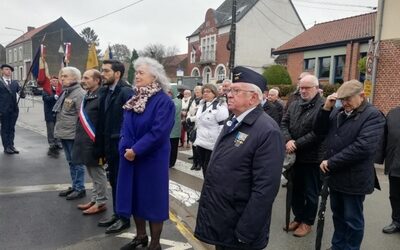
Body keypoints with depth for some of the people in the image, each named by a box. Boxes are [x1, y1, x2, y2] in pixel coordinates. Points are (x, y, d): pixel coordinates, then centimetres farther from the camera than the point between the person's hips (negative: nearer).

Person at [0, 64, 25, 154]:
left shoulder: (15, 82, 11)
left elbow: (22, 95, 4)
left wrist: (22, 93, -21)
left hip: (14, 109, 3)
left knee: (12, 128, 9)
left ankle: (11, 146, 16)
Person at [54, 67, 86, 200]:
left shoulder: (79, 93, -15)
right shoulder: (65, 92, 13)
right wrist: (59, 129, 18)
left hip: (73, 135, -9)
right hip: (64, 134, 9)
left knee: (77, 162, 1)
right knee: (71, 162, 17)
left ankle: (80, 189, 12)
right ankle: (74, 186, 28)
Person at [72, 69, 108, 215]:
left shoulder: (101, 97, -16)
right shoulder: (87, 96, 12)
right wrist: (79, 137, 15)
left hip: (94, 142, -9)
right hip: (85, 141, 9)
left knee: (98, 172, 3)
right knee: (92, 173, 18)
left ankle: (100, 203, 15)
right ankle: (94, 200, 30)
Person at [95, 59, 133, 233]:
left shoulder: (126, 92, -16)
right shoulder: (104, 91, 8)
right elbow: (102, 119, 8)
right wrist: (100, 146, 8)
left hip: (121, 145, -8)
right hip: (109, 145, 8)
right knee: (113, 180, 17)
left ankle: (124, 218, 21)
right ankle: (116, 214, 32)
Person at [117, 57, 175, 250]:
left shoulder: (163, 101, -15)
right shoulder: (134, 99, 8)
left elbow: (158, 132, -22)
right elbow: (125, 126, 10)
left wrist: (136, 150, -20)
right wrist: (125, 148, -6)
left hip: (152, 159, -7)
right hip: (130, 157, 7)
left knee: (153, 199, 5)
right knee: (135, 196, 16)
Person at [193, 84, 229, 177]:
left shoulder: (219, 107, -14)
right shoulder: (201, 105, 13)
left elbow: (223, 127, -18)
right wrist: (197, 139, 21)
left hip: (212, 144, -8)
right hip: (201, 142, 8)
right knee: (203, 167, 16)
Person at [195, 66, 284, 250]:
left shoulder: (267, 131, -22)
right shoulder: (232, 122, 7)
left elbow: (265, 189, -24)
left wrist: (245, 233, -21)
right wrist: (208, 207, 16)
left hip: (237, 229, -8)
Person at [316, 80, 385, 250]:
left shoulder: (373, 115, -13)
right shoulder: (337, 111, 7)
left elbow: (362, 147, -24)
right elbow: (319, 131, 6)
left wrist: (331, 162, -20)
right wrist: (326, 108, -9)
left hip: (354, 178, -6)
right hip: (335, 175, 6)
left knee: (352, 220, 9)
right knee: (338, 215, 20)